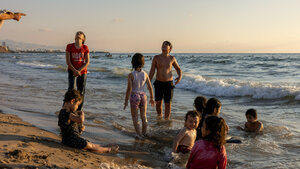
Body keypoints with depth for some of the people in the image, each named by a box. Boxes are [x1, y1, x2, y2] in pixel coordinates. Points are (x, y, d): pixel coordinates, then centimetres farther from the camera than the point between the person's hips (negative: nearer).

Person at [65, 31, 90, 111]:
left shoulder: (85, 48, 4)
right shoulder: (69, 46, 1)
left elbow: (87, 62, -1)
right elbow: (68, 61, -4)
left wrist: (79, 71, -12)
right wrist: (75, 71, -14)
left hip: (82, 72, 2)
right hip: (72, 71, -2)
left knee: (81, 92, 5)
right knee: (72, 88, -19)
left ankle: (79, 110, 16)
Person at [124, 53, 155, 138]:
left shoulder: (131, 75, -14)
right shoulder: (145, 74, -3)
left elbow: (129, 89, -17)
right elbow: (150, 87, 0)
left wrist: (126, 101, -9)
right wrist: (151, 98, 12)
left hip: (134, 97, -4)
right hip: (143, 96, 4)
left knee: (135, 118, 10)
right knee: (144, 117, 17)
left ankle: (139, 135, 10)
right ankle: (144, 134, 26)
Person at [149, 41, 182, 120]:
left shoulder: (172, 58, 1)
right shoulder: (156, 58, -1)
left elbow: (178, 69, 14)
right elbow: (152, 71, 0)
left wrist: (180, 76, -6)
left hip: (168, 83, 0)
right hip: (158, 83, 0)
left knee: (168, 103, -1)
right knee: (158, 102, 8)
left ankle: (166, 120, 11)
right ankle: (159, 116, 33)